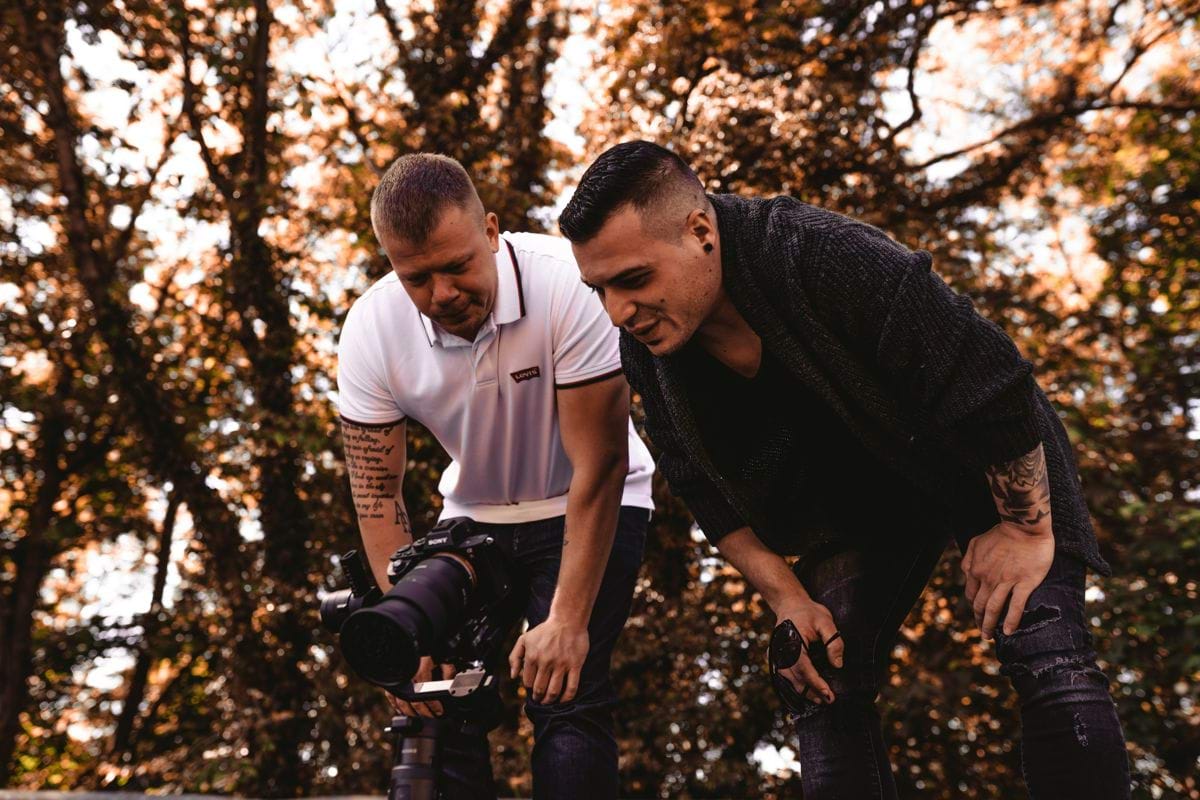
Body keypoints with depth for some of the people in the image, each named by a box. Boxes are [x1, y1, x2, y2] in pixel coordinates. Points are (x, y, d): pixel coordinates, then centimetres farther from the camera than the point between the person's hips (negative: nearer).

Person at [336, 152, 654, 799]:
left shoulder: (569, 286, -30)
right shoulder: (371, 331, -19)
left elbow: (600, 466, -27)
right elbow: (377, 493, -11)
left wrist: (567, 622, -30)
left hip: (584, 509, -3)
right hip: (472, 515, 4)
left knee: (564, 695, -18)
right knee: (431, 698, -6)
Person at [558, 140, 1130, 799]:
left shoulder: (833, 260, -37)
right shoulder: (647, 347, -18)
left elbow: (991, 378, -30)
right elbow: (705, 487, -3)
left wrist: (1026, 529, -21)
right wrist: (787, 599, -9)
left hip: (995, 459, -5)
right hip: (853, 491, 5)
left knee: (1048, 660, -18)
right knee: (820, 680, -4)